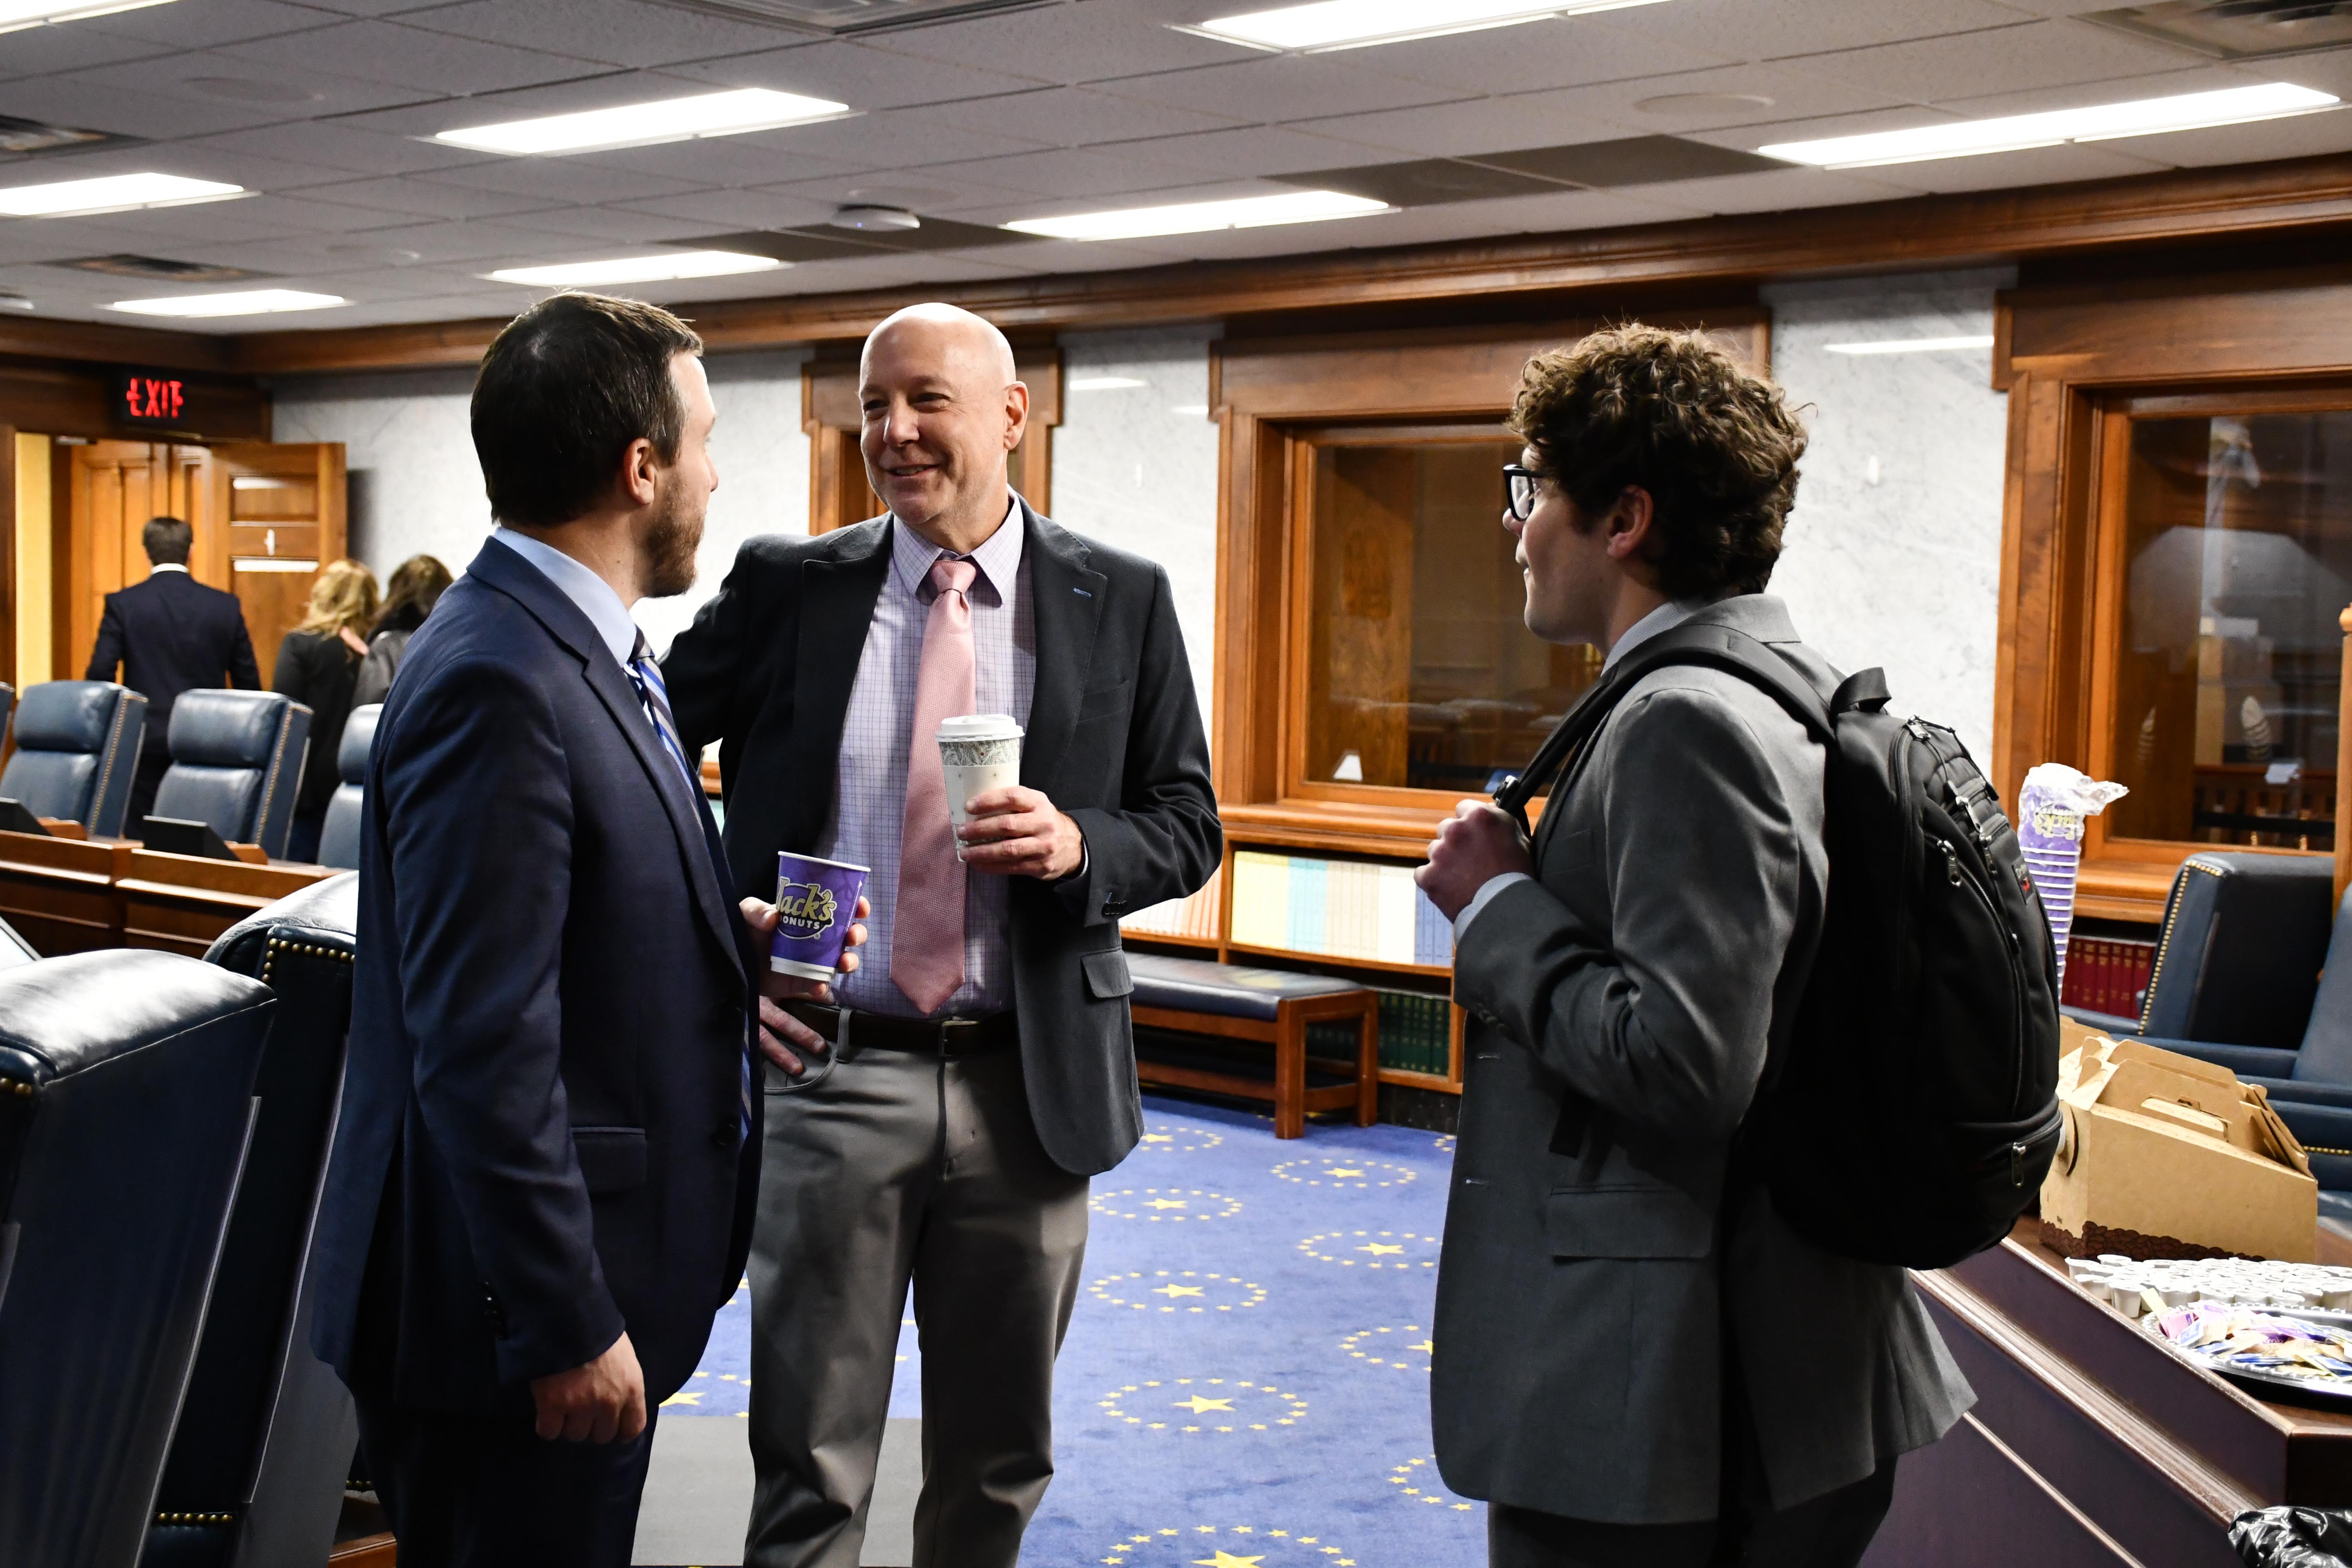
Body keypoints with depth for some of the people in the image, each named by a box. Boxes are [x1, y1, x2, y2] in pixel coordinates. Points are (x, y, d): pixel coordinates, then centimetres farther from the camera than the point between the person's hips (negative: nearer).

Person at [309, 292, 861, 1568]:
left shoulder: (567, 650, 10)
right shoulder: (497, 684, -22)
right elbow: (485, 1047, -24)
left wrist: (726, 937, 2)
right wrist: (568, 1322, -21)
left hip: (576, 1275, 10)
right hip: (509, 1312, -10)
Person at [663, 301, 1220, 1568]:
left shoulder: (1121, 603, 2)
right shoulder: (786, 588, 1)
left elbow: (1186, 825, 5)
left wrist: (1079, 846, -16)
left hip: (1028, 1082, 1)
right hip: (831, 1070, -1)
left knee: (999, 1464, 16)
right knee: (809, 1465, 5)